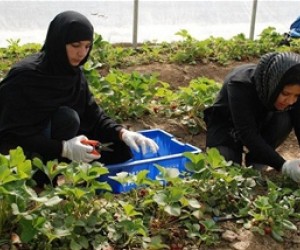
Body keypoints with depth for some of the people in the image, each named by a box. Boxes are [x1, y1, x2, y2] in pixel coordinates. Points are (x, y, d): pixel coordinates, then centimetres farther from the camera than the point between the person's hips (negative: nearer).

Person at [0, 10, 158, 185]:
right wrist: (63, 148, -37)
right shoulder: (25, 76, -23)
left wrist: (123, 133, -20)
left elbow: (94, 116, 0)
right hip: (22, 155, -7)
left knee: (121, 150, -7)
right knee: (67, 117, -31)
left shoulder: (75, 74, -1)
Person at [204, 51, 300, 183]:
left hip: (257, 124, 4)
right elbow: (247, 134, -41)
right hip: (226, 128, -4)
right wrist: (283, 166, -48)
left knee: (283, 120, -28)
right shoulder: (241, 85, -37)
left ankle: (254, 163, -7)